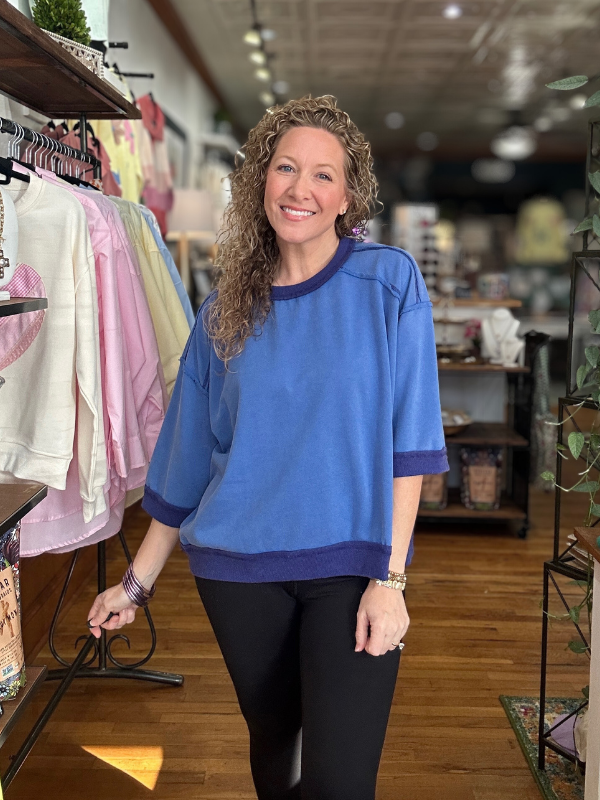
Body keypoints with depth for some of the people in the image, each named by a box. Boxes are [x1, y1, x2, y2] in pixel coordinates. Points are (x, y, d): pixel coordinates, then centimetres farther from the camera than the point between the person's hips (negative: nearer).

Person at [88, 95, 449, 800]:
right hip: (238, 570, 3)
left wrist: (390, 577, -13)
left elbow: (407, 442, -7)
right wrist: (137, 584, 9)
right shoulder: (223, 312, 5)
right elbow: (187, 459, 9)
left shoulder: (389, 281, -3)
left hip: (349, 565, -2)